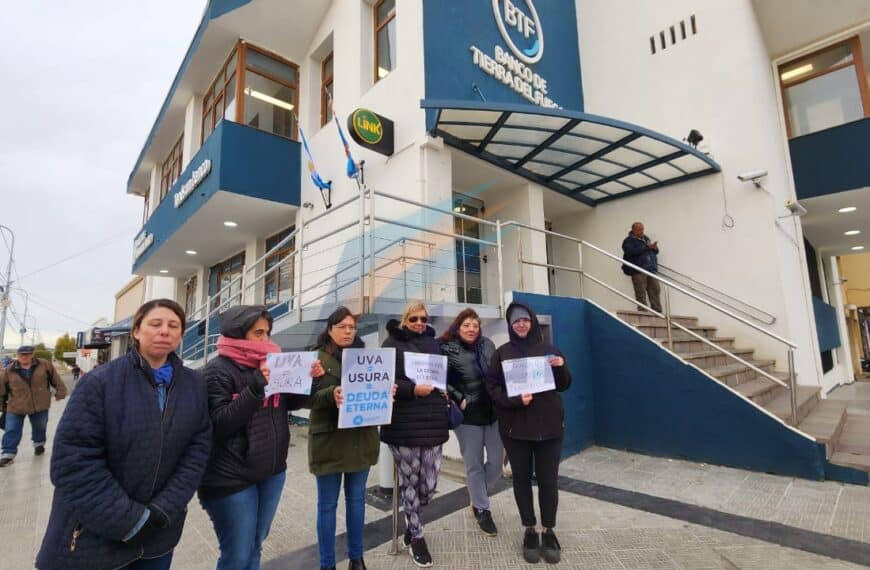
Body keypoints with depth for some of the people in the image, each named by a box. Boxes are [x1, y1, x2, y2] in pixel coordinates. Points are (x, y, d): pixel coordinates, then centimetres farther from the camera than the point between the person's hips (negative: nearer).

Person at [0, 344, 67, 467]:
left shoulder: (44, 365, -5)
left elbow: (55, 379, 3)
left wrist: (60, 391, -1)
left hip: (39, 405, 0)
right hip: (15, 407, 0)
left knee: (39, 428, 17)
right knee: (11, 431, 1)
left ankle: (39, 443, 40)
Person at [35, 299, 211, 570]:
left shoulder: (194, 385, -3)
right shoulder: (100, 382, -13)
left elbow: (197, 449, -4)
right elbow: (73, 461, -16)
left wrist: (163, 510, -14)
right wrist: (131, 521, -18)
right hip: (95, 535, -3)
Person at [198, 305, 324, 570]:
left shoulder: (271, 363, 5)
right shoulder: (218, 370, -12)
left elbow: (292, 403, 11)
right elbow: (219, 423, -20)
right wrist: (257, 386, -30)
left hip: (272, 471, 6)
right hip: (232, 478, -5)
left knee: (254, 548, 19)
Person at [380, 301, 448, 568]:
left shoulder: (433, 343, 15)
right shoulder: (392, 343, -1)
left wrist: (445, 390, 7)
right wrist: (413, 390, -20)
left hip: (433, 422, 4)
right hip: (404, 424, -4)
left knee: (429, 485, 5)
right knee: (410, 481, 7)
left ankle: (411, 519, 38)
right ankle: (416, 536, 30)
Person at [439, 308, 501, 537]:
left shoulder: (488, 345, 2)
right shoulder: (447, 350, -11)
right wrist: (459, 400, -16)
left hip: (493, 412, 4)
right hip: (467, 416, -4)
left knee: (496, 461, 11)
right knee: (474, 465, 8)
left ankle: (478, 501, 37)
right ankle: (482, 511, 29)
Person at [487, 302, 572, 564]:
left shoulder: (548, 349, 5)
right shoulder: (502, 353, 1)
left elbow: (563, 385, 9)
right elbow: (493, 387, -3)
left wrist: (561, 368, -12)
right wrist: (514, 400, -20)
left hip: (549, 424, 1)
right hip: (515, 425, 0)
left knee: (548, 479, 6)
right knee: (522, 478, 10)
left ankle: (549, 531, 25)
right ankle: (530, 531, 27)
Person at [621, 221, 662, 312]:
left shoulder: (645, 238, 22)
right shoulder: (628, 241, 1)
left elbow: (655, 251, 25)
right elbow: (632, 252, -18)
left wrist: (654, 248, 1)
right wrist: (646, 247, -16)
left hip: (651, 270, 6)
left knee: (655, 290, 1)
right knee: (641, 293, -7)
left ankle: (658, 311, 5)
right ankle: (643, 311, -3)